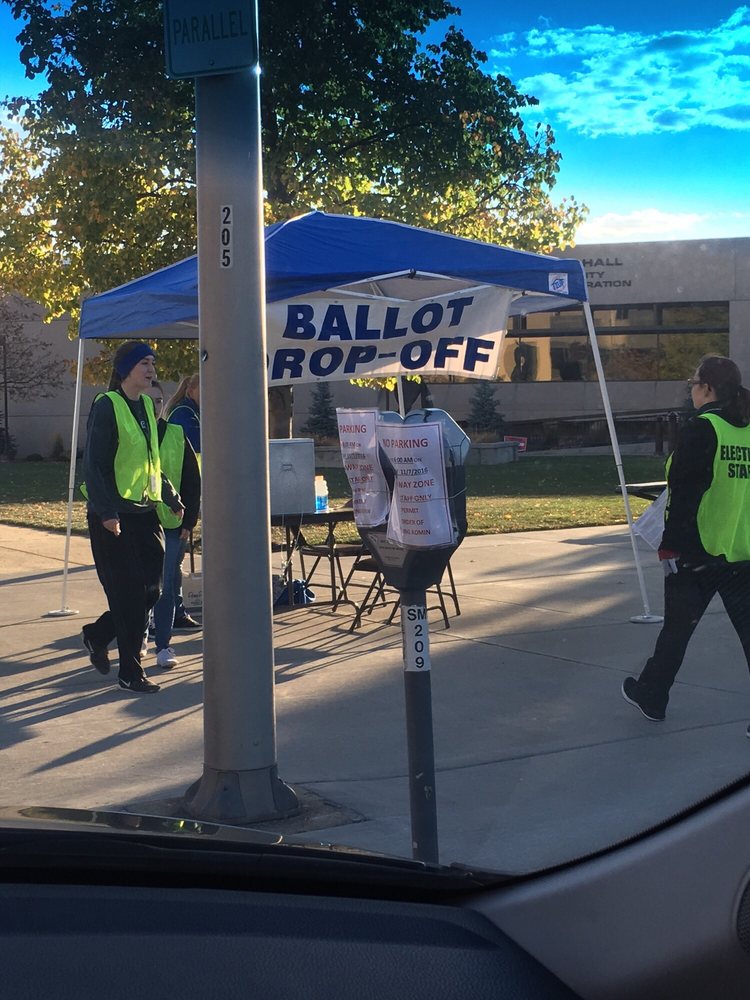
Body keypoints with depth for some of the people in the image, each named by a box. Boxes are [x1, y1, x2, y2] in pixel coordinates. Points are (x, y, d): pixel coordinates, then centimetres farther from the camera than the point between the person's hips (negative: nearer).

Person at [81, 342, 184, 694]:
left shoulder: (148, 405, 12)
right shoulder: (107, 407, -11)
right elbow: (94, 464, -14)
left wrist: (172, 499, 18)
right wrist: (106, 512, -20)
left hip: (145, 512, 8)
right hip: (114, 516, -7)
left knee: (150, 591, 8)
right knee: (128, 594, -3)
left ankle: (97, 635, 30)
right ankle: (130, 672, 9)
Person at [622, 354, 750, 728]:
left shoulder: (701, 428, -13)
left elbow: (684, 494, -15)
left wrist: (670, 545, -9)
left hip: (698, 552, -4)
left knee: (677, 628, 12)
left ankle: (652, 697, 29)